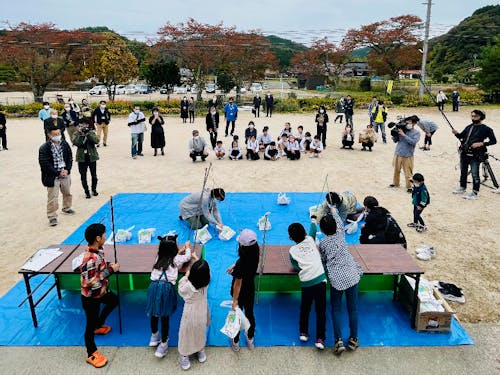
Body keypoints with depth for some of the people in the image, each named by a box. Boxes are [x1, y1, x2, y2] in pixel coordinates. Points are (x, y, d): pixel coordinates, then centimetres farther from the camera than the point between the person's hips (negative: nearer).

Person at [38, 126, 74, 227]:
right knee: (52, 197, -2)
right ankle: (52, 216, 10)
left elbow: (70, 158, 5)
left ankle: (66, 208, 46)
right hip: (52, 177, -5)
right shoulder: (44, 148, -16)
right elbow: (45, 165, -17)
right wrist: (58, 173, -18)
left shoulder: (64, 144, -2)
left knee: (67, 193, 23)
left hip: (65, 174, 5)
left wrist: (67, 170, -10)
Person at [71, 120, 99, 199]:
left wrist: (88, 134, -22)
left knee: (94, 175, 11)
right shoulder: (76, 134, 1)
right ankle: (86, 192, 12)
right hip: (82, 158, -1)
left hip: (92, 157, 1)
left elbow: (96, 141, -15)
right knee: (83, 176, 1)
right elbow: (75, 142, -16)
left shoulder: (91, 132, 2)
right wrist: (80, 134, -19)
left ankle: (94, 189, 30)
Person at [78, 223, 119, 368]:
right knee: (90, 324, 9)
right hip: (90, 297, -9)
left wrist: (108, 265, -9)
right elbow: (91, 283, -33)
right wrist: (111, 270, -28)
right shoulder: (90, 259, -36)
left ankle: (98, 326, 50)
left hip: (101, 291, 9)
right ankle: (92, 354, 29)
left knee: (114, 300, 32)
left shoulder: (97, 251, -8)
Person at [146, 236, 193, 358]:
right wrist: (187, 247, 47)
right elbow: (188, 257, 29)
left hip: (154, 285, 4)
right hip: (167, 287, -4)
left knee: (154, 313, 19)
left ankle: (154, 336, 40)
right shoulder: (176, 259, 12)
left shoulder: (159, 257, 21)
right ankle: (163, 343, 11)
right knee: (165, 316, 4)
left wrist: (181, 250, 45)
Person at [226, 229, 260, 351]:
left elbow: (238, 284, -26)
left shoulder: (241, 263, -37)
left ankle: (235, 342, 43)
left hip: (241, 292, -5)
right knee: (249, 313, 26)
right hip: (250, 289, 5)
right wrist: (234, 266, 10)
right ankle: (250, 339, 49)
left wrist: (234, 300, -15)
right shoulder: (255, 253, -19)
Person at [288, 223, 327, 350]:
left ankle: (303, 333, 27)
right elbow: (313, 230, 28)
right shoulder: (310, 240, 10)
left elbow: (295, 267, 6)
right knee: (321, 310, 4)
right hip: (320, 278, 0)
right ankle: (320, 338, 2)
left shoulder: (292, 250, 7)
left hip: (306, 282, 0)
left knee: (305, 308, 20)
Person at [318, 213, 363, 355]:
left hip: (336, 278, -2)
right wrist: (333, 211, 39)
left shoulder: (323, 243, -2)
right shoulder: (341, 234, 2)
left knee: (336, 309, 11)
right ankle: (353, 339, 21)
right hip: (351, 275, 2)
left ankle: (339, 340, 2)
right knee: (352, 308, 12)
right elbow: (339, 222, 23)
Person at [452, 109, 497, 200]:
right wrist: (456, 133, -4)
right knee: (463, 172, 17)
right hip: (464, 153, 6)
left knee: (475, 174, -4)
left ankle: (475, 193, 3)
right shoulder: (469, 127, 12)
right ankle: (462, 188, 33)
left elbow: (493, 141, -6)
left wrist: (481, 143, -19)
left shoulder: (486, 129, -5)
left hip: (475, 155, -6)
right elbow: (461, 136, 18)